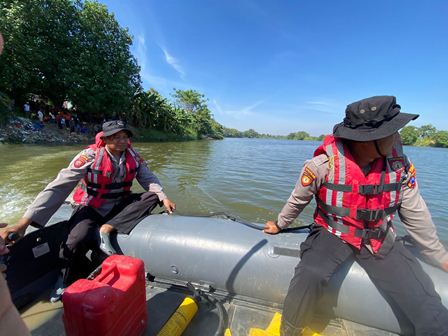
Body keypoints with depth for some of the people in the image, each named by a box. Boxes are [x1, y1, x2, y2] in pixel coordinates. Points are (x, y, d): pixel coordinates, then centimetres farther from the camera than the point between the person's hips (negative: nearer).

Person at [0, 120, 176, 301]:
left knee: (153, 196, -16)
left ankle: (106, 229, -17)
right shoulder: (91, 156, -19)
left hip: (118, 206, 4)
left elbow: (149, 178, -5)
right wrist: (24, 222, -26)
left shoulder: (133, 155, -6)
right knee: (79, 239, -30)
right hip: (90, 208, -3)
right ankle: (63, 280, 4)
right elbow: (58, 187, -22)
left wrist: (163, 197, -23)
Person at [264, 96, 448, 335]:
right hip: (333, 234, -3)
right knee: (309, 276, -30)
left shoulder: (400, 164, -8)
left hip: (380, 240, 4)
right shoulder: (323, 165, -20)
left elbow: (416, 216, 5)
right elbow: (297, 201, -3)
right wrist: (280, 225, 12)